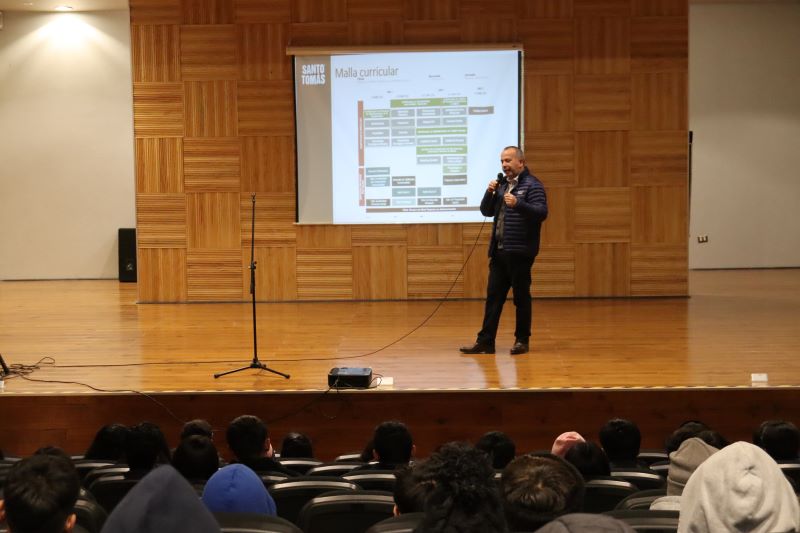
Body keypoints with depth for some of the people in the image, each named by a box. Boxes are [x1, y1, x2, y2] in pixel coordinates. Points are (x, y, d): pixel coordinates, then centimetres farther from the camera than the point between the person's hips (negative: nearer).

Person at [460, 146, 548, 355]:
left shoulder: (532, 185, -5)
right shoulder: (502, 184, 16)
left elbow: (542, 212, -16)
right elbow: (486, 211, 16)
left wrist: (518, 203, -29)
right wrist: (490, 192, -2)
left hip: (520, 252, -7)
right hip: (499, 251, 7)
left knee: (521, 297, 2)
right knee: (493, 296, 6)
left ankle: (522, 340, 12)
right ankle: (485, 341, 7)